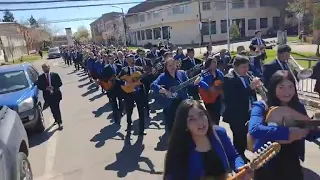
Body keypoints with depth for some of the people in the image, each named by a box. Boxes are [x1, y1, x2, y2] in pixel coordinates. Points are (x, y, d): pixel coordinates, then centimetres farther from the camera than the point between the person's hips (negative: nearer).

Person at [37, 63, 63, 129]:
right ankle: (56, 120, 29)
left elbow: (60, 83, -3)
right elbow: (39, 86, 1)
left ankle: (59, 122, 2)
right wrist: (46, 88, -16)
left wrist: (53, 87, -17)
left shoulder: (55, 75, -1)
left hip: (56, 94, -2)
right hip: (48, 95, 2)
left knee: (57, 108, -4)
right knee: (53, 109, 10)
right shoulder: (40, 77, 3)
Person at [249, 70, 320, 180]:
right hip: (267, 167, -4)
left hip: (292, 165, 4)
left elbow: (310, 135, 6)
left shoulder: (298, 107, 0)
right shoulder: (261, 107, -15)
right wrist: (288, 132, -35)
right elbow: (254, 130, -33)